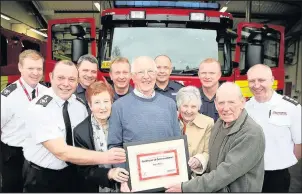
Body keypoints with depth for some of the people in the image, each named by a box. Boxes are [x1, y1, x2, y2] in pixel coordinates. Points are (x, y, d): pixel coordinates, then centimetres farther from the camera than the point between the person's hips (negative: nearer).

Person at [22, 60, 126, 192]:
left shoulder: (80, 105, -6)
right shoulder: (40, 109, -24)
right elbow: (61, 152, -30)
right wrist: (104, 157, -35)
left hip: (70, 173, 5)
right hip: (40, 177, -4)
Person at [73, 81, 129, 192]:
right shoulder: (80, 132, -14)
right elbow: (84, 170, -13)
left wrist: (126, 181, -17)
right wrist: (109, 173, -29)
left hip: (121, 187, 1)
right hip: (96, 189, -1)